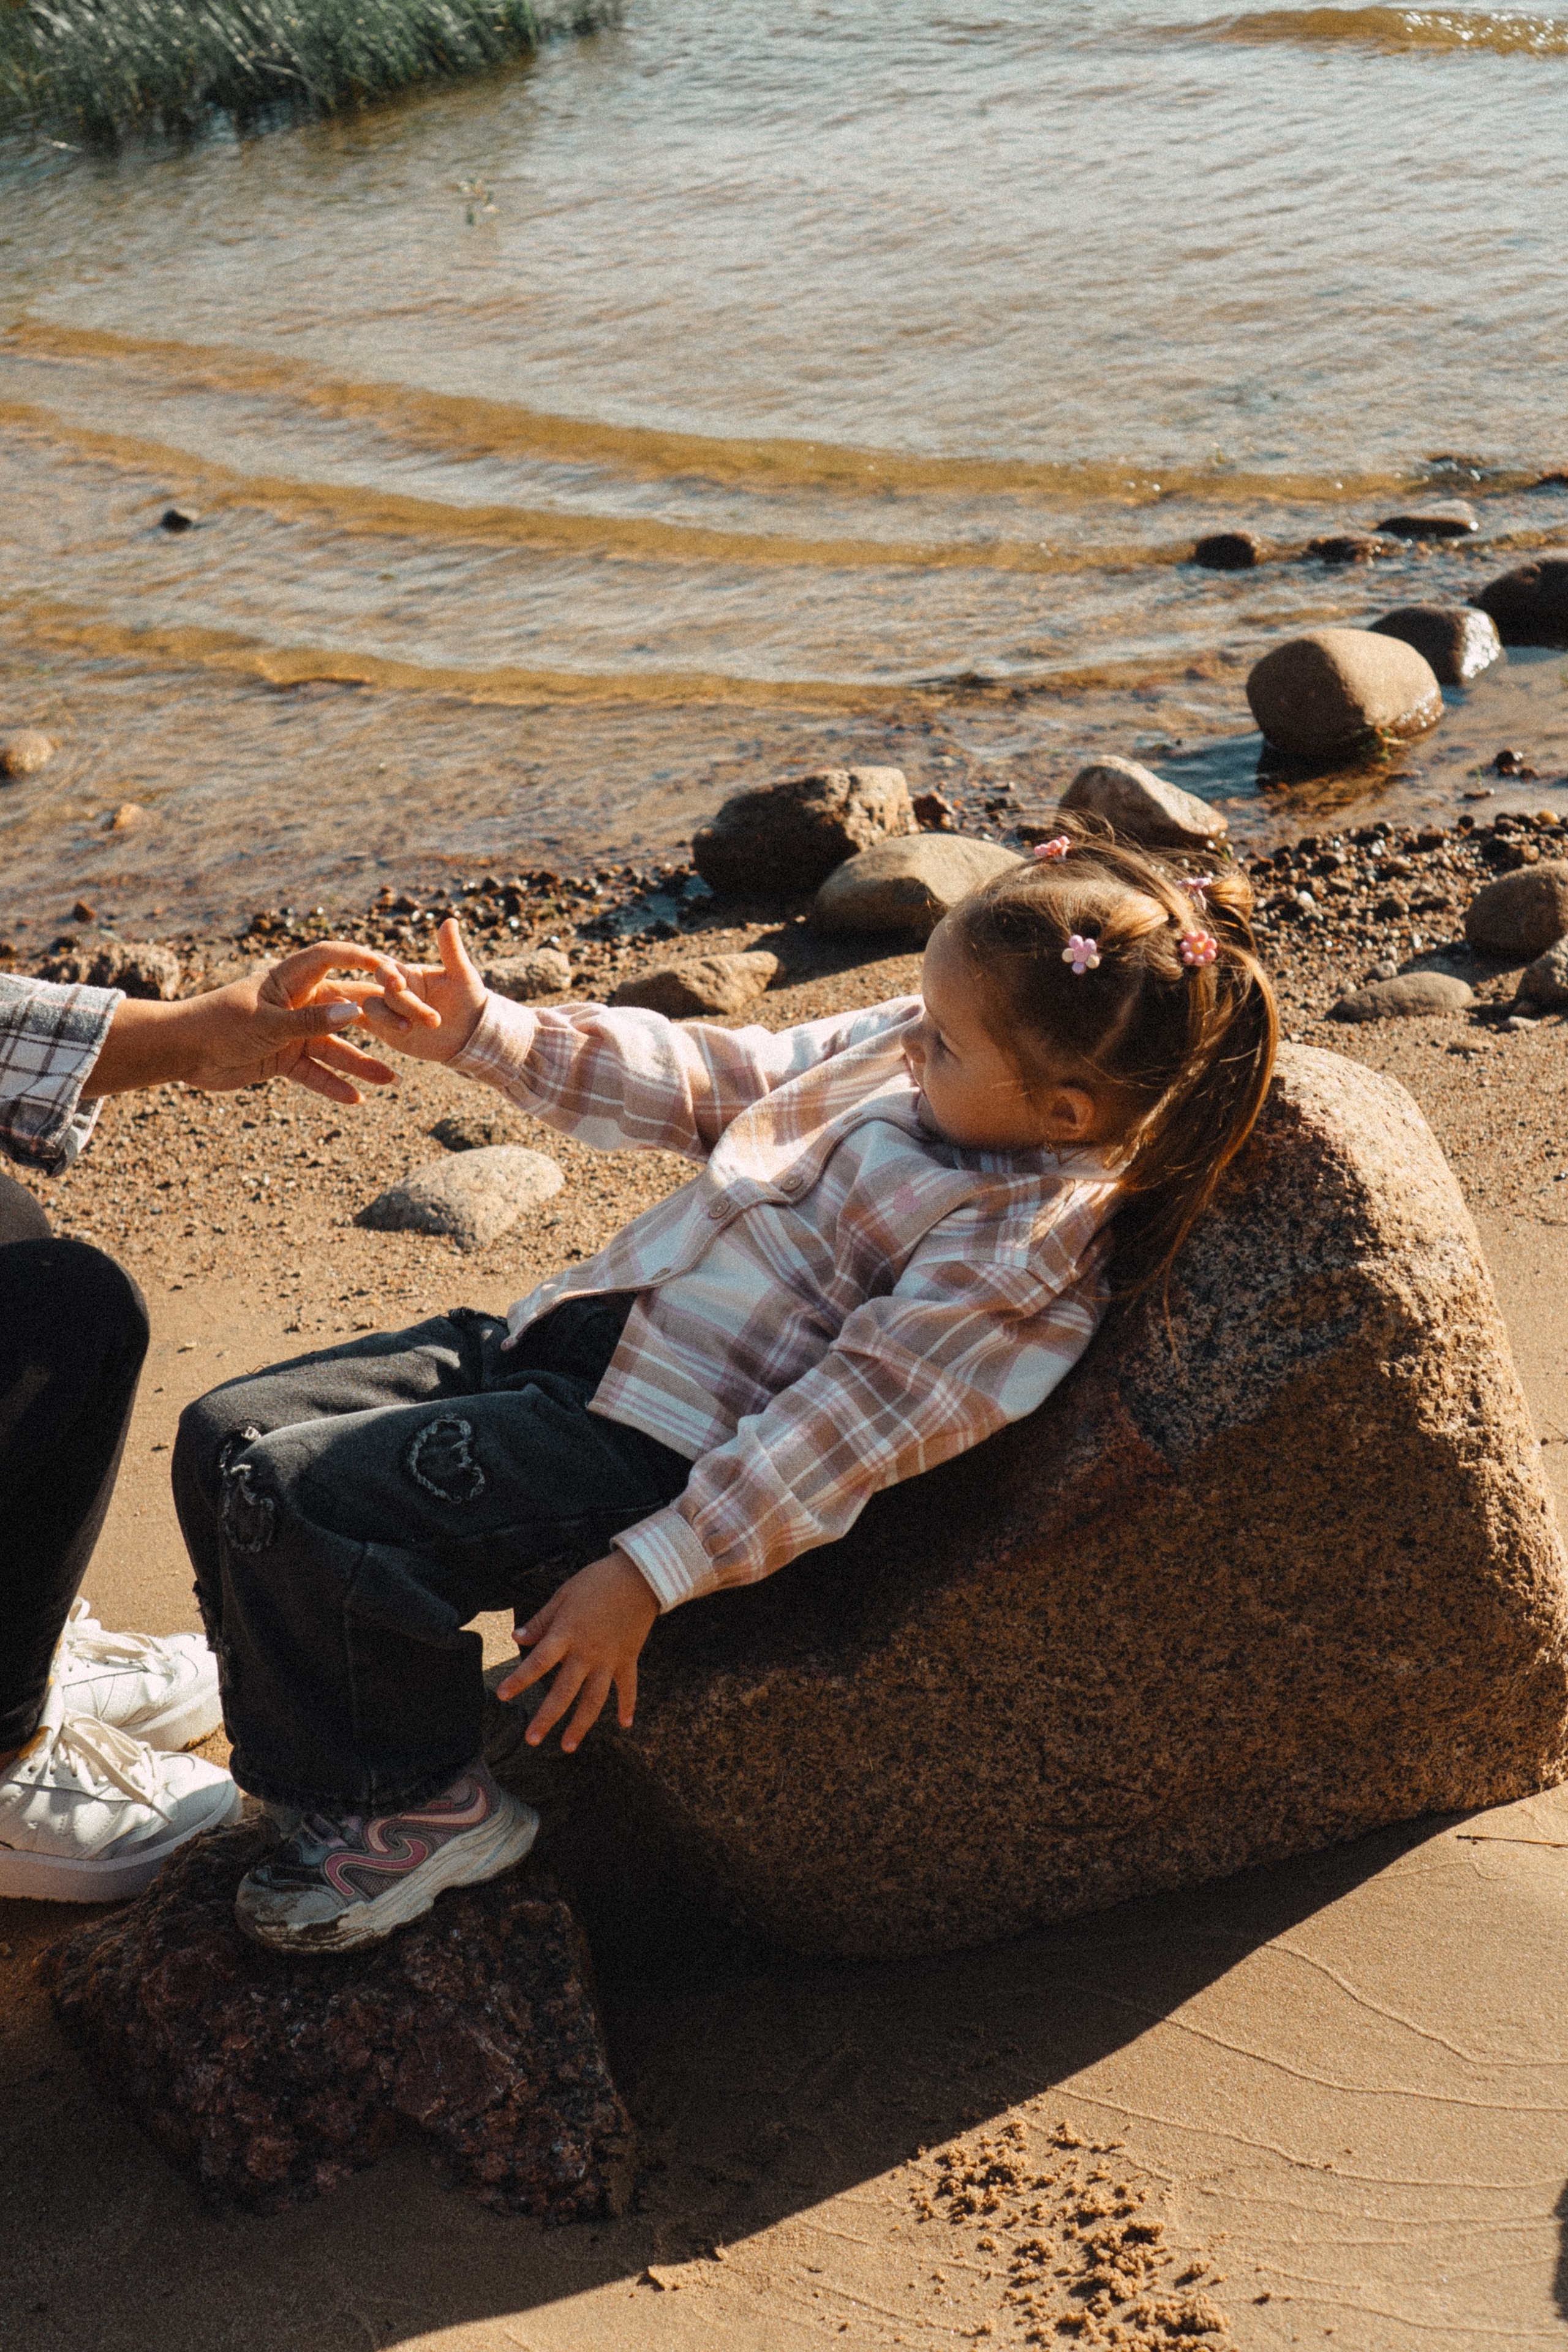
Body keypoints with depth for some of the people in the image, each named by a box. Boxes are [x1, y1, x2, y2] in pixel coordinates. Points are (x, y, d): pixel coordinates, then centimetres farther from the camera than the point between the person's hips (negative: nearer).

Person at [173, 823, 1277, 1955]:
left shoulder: (1016, 1241, -18)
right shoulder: (892, 1049, 7)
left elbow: (847, 1424, -21)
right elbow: (712, 1082, 16)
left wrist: (648, 1574, -22)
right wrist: (489, 1035, 10)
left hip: (661, 1445, -9)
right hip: (576, 1332, 10)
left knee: (290, 1495, -20)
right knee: (226, 1435, 4)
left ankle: (418, 1805, 3)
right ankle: (319, 1743, 21)